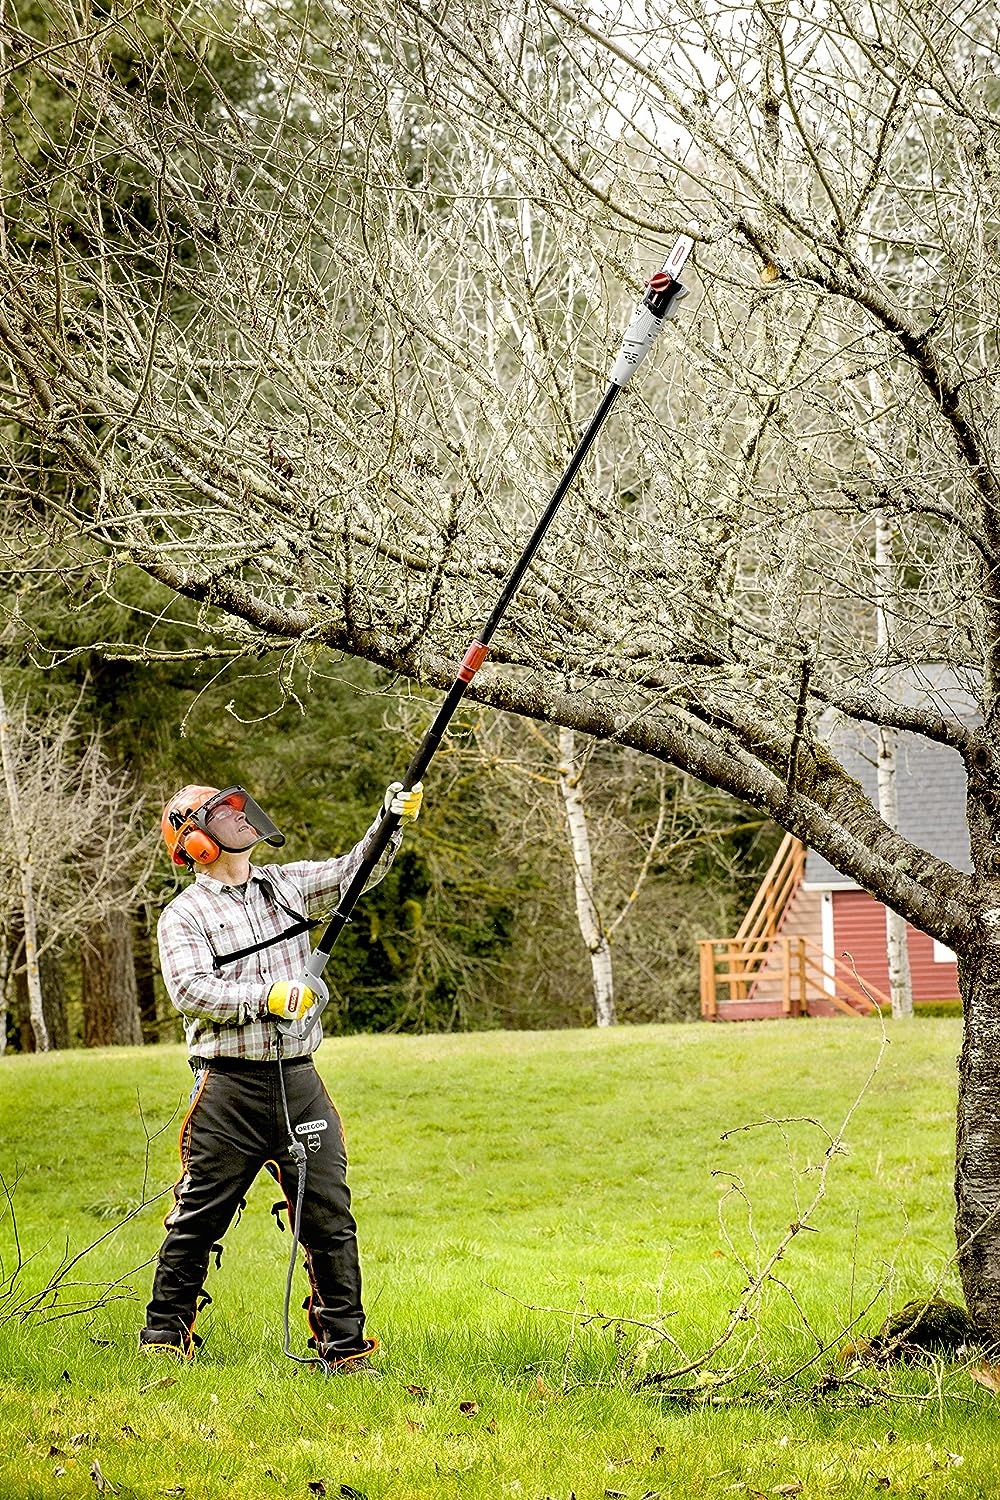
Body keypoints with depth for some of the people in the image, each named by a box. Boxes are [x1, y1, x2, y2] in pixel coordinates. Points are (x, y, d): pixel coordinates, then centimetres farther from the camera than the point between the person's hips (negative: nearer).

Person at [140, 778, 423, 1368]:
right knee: (198, 1220, 4)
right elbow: (191, 990, -14)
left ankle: (343, 1343, 10)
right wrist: (267, 995, -20)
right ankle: (165, 1333, 18)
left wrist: (395, 821, -4)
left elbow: (354, 871, 11)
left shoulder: (286, 885, 13)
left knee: (330, 1218, 3)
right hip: (229, 1088, -4)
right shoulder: (184, 916, -2)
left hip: (299, 1081, 4)